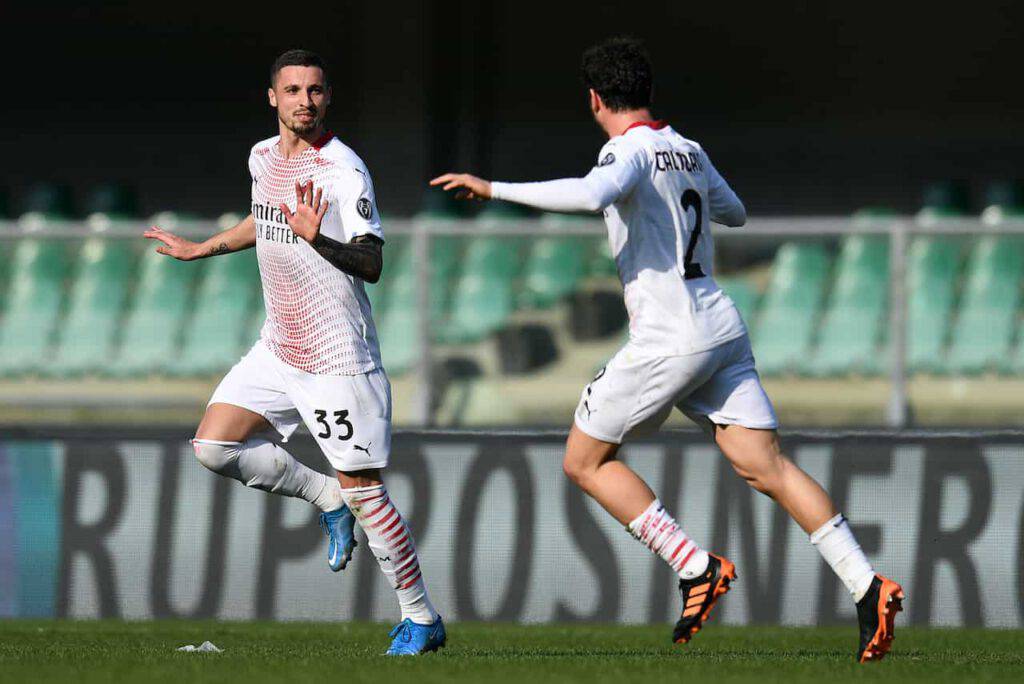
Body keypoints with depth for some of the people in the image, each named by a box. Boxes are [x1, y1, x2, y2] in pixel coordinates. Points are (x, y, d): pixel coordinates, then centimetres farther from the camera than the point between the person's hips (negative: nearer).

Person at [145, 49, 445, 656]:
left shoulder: (344, 171, -15)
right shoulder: (263, 158, 8)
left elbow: (372, 265, -22)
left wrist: (318, 239, -38)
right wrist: (202, 249, 37)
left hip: (339, 356, -7)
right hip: (278, 349, 7)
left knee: (364, 490, -7)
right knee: (214, 445, -5)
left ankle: (421, 619, 5)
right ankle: (327, 499, 12)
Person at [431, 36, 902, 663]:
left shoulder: (628, 151, -8)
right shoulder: (689, 152, 15)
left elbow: (591, 194, -32)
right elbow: (735, 213, 34)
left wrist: (493, 189, -26)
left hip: (669, 340, -7)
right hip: (724, 327, 7)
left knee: (585, 461, 7)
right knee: (767, 467, 2)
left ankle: (697, 568, -3)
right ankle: (868, 587, -12)